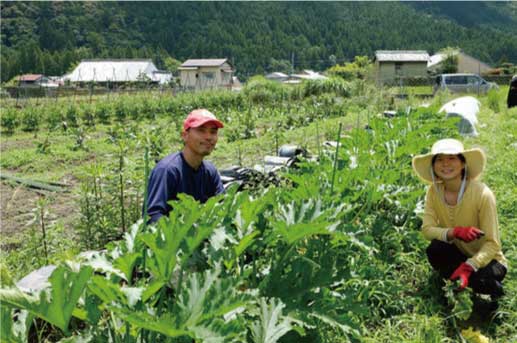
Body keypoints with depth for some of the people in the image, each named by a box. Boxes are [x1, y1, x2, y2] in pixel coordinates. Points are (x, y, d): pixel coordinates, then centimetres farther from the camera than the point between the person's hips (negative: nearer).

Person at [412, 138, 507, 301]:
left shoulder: (482, 194, -24)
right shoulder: (434, 191, -12)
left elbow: (492, 244, -21)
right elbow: (427, 229, -16)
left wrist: (468, 267, -37)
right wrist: (455, 232, -34)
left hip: (487, 258, -2)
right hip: (459, 253, 3)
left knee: (478, 280, -33)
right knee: (435, 249, -28)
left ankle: (496, 290, 5)